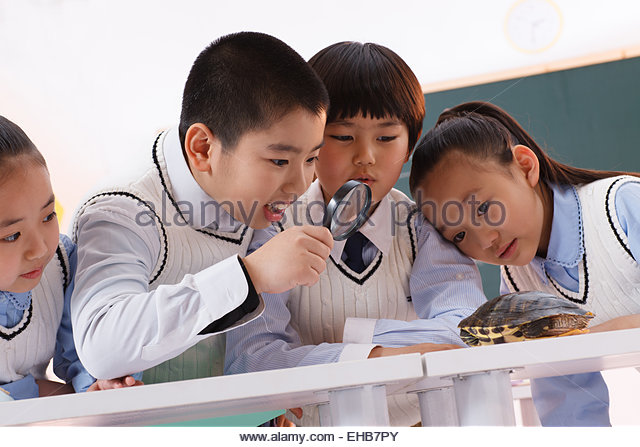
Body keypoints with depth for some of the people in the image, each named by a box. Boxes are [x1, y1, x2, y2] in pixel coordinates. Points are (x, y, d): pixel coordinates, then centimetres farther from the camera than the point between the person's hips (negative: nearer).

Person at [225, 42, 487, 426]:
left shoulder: (423, 228, 1)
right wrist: (371, 358, -25)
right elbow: (246, 358, -16)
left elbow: (469, 335, -13)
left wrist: (346, 334, -19)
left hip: (416, 424, 2)